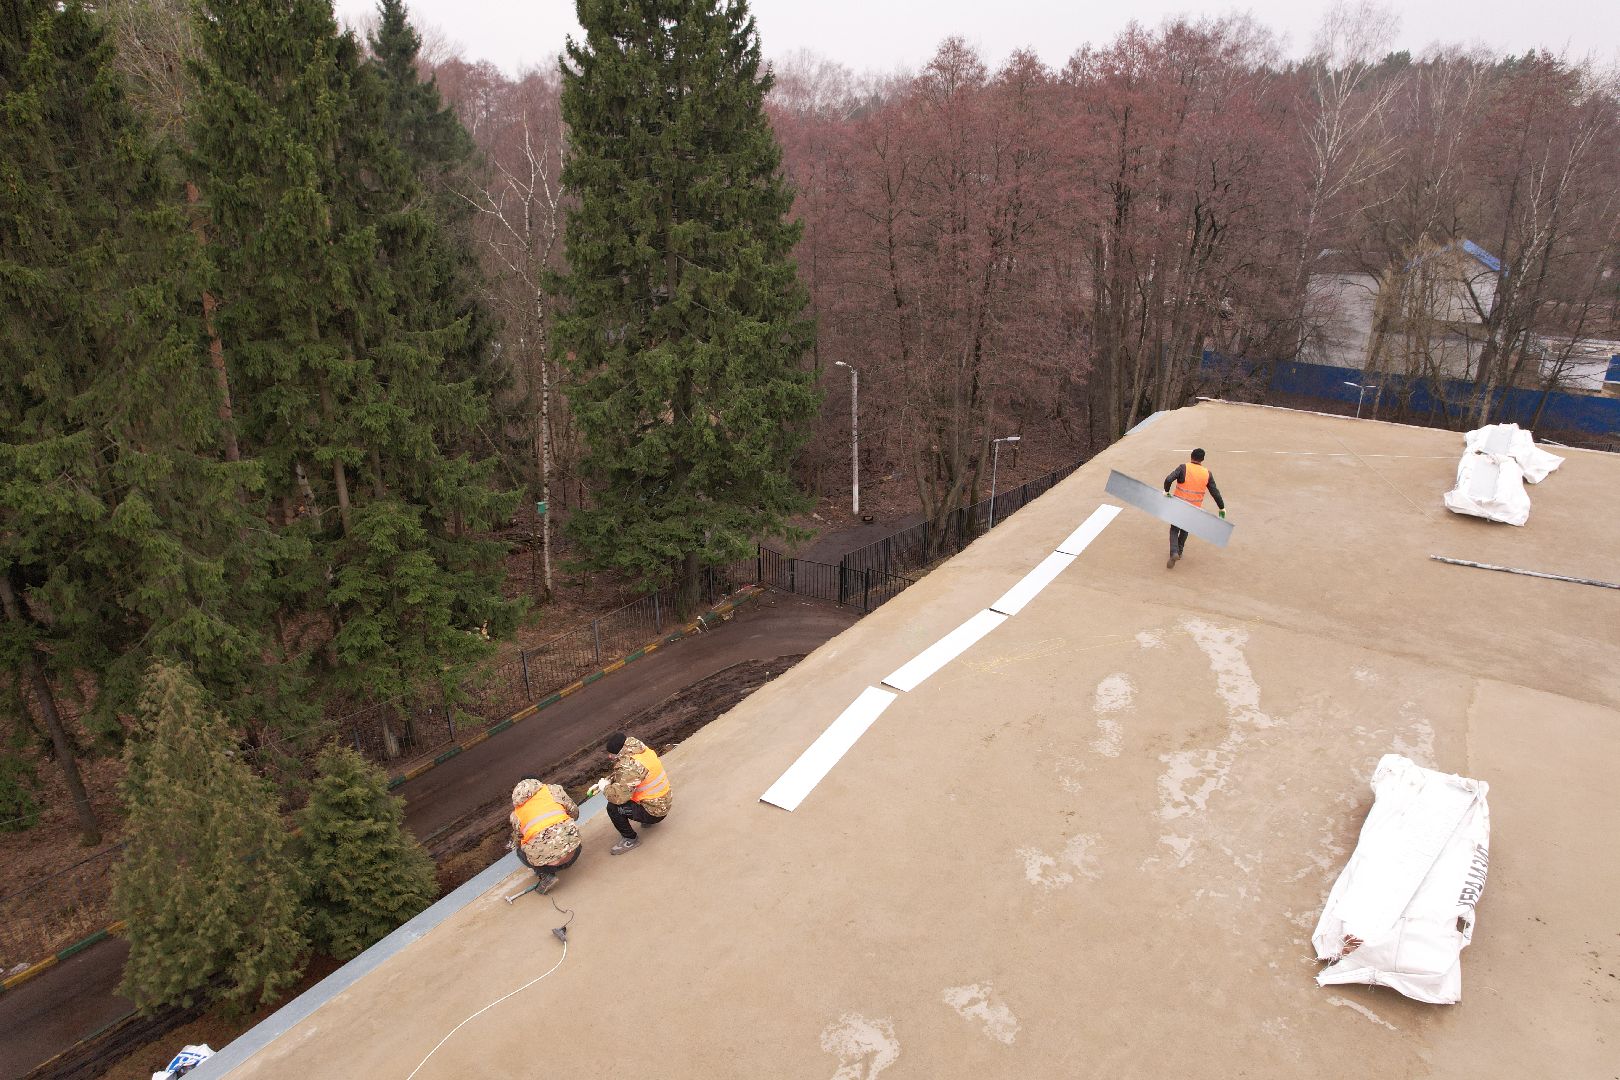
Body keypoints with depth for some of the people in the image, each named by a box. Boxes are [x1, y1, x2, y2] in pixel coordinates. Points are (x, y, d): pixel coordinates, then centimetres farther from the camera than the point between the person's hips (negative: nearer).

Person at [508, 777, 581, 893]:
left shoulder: (515, 814, 18)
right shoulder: (552, 789, 15)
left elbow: (518, 841, 24)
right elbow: (574, 812, 19)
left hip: (543, 856, -2)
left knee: (521, 851, 31)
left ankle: (546, 875, 12)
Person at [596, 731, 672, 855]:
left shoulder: (633, 766, -30)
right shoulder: (641, 751, -1)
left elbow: (619, 795, -34)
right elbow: (618, 774, 15)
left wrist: (605, 787, -15)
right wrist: (604, 782, 2)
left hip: (654, 812, -9)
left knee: (613, 808, -15)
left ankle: (630, 839, 3)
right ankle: (647, 820, 25)